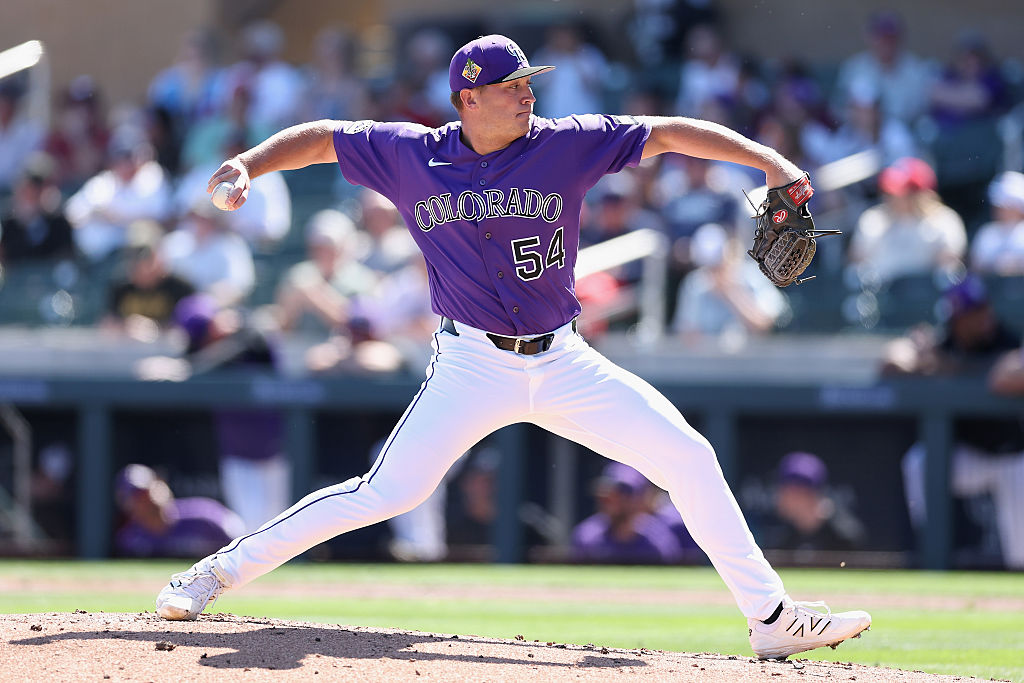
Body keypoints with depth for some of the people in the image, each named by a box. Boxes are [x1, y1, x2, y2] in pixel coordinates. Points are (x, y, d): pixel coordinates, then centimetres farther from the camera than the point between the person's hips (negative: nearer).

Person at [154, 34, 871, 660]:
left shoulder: (567, 145, -2)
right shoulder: (410, 155, -3)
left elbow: (668, 132, -5)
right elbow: (320, 138, 7)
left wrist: (768, 160, -14)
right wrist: (246, 165, -9)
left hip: (563, 364, 2)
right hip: (473, 368, -2)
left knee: (690, 458, -6)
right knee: (388, 492, -15)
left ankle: (773, 618, 3)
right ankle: (219, 571, -2)